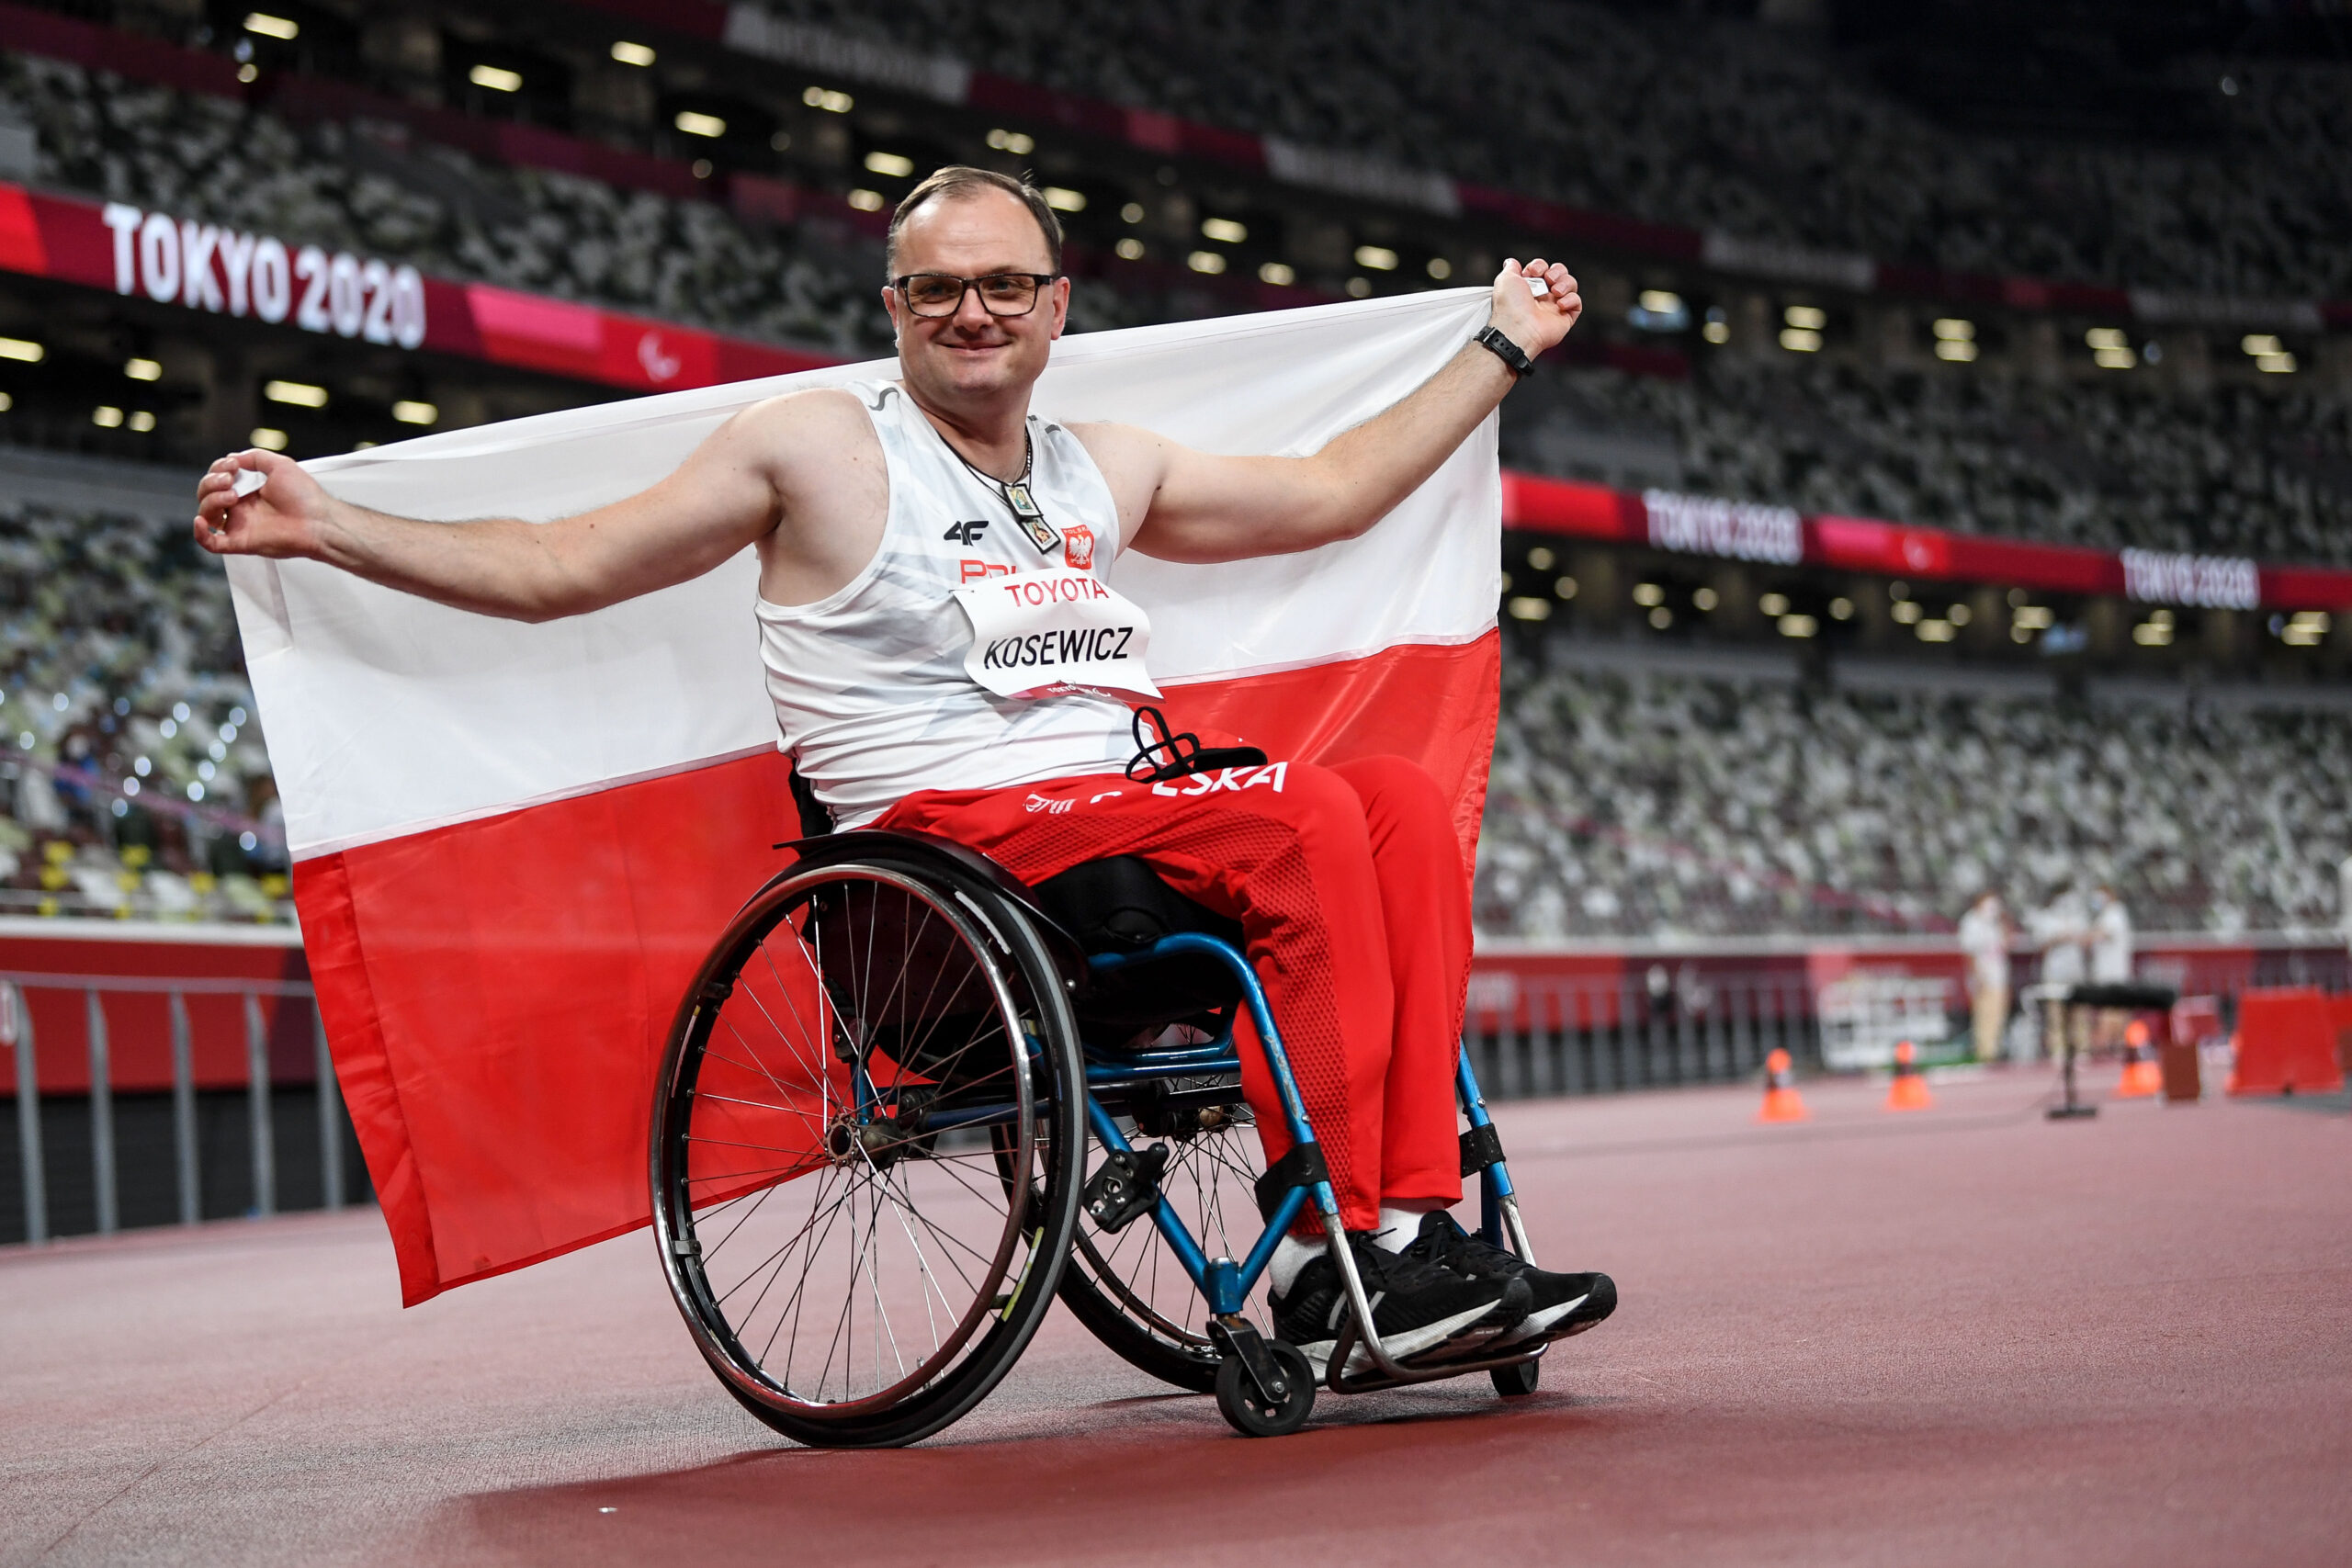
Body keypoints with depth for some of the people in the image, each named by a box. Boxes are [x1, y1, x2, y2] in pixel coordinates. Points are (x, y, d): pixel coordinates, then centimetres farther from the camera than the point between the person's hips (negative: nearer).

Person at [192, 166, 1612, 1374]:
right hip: (952, 839, -6)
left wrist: (1501, 352, 35)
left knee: (1401, 796, -19)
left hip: (1129, 818, 7)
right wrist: (324, 526, -7)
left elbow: (1328, 494, 33)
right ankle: (1334, 1255, -27)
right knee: (1305, 818, -28)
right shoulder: (821, 445, 3)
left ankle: (1419, 1219, -23)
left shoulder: (1104, 470, 21)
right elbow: (563, 569, 3)